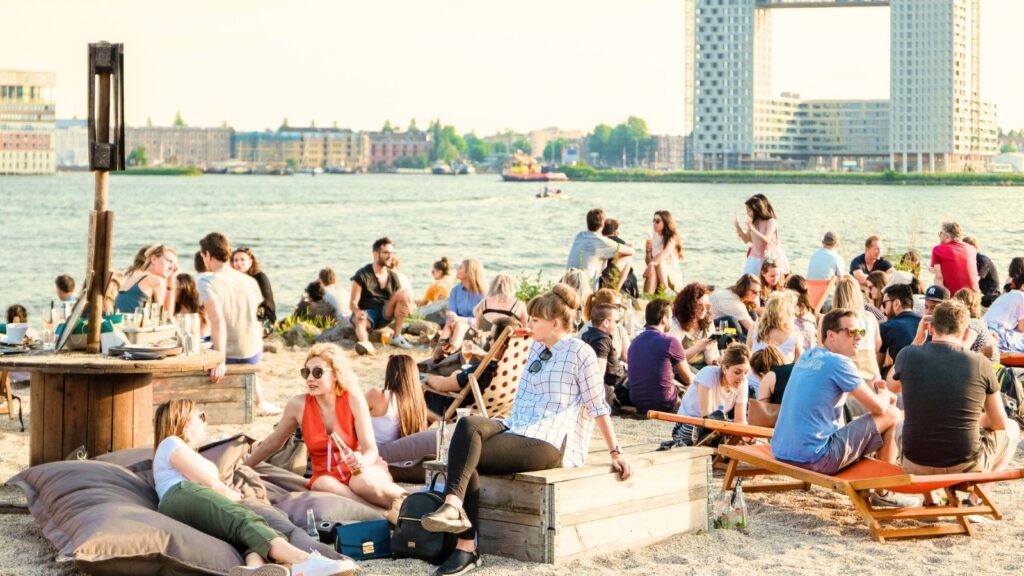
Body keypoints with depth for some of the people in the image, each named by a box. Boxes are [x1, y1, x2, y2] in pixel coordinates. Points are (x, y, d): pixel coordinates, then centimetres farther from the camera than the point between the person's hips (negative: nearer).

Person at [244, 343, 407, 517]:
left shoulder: (353, 400, -10)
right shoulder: (298, 405, -4)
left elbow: (371, 450, -12)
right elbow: (273, 442, 13)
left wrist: (361, 463, -35)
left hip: (363, 470, -2)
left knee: (363, 481, -40)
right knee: (325, 484, -37)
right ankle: (391, 512, -40)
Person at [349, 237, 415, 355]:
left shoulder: (392, 276, 8)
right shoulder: (362, 275, -6)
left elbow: (400, 299, 6)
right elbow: (353, 302, -10)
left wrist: (408, 305, -19)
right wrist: (357, 312, -34)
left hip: (385, 314, 4)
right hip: (366, 313, -4)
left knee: (403, 293, -19)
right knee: (360, 321, -39)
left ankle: (397, 336, -18)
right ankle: (365, 343, -72)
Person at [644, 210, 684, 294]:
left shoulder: (672, 238, -8)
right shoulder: (653, 238, 5)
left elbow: (665, 253, -29)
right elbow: (648, 262, 7)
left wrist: (652, 263, -43)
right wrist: (648, 250, -13)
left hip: (673, 275, -3)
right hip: (656, 279, 3)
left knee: (660, 262, -32)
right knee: (652, 270, -31)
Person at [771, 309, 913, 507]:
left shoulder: (807, 357, 12)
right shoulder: (839, 363, -13)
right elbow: (878, 407, -7)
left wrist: (873, 389, 16)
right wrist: (884, 394, 15)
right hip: (813, 459, -9)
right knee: (892, 416, 2)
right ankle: (883, 492, 14)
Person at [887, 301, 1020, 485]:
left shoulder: (908, 356, -8)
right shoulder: (981, 364, -11)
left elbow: (892, 386, 17)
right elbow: (1000, 424, 1)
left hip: (916, 467, 2)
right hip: (966, 468, -1)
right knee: (1012, 429, 29)